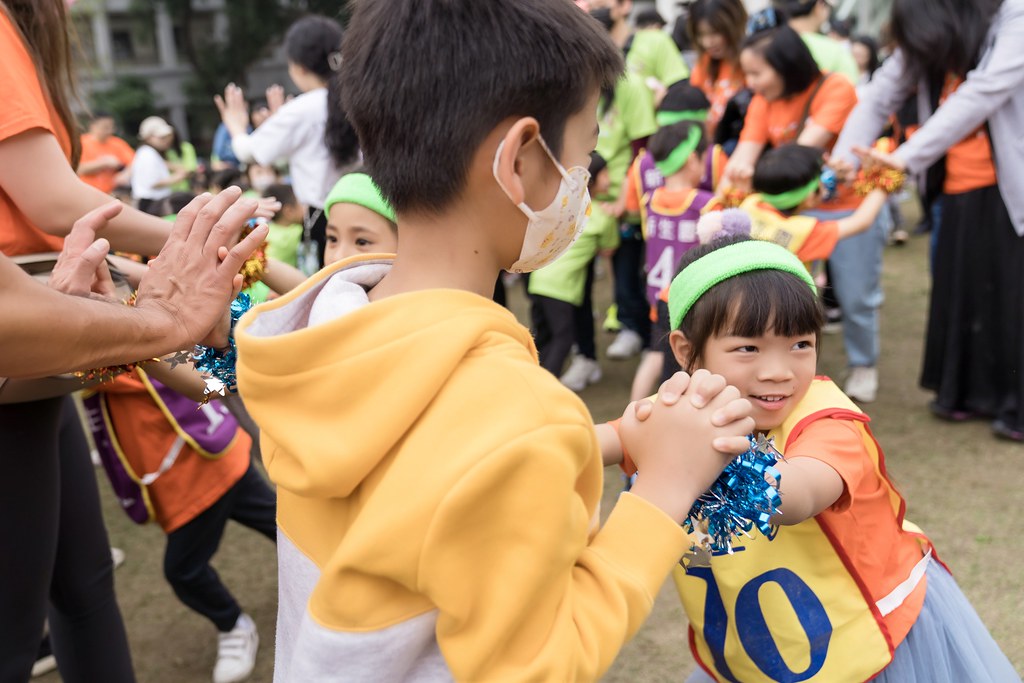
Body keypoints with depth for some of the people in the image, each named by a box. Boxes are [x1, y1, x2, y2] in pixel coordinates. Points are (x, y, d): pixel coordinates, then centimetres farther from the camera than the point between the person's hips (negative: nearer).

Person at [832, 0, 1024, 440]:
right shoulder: (927, 47, 3)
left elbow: (981, 95, -25)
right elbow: (879, 98, 0)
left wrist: (908, 157, -32)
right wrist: (843, 161, -16)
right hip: (959, 191, 5)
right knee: (960, 292, 7)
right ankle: (970, 392, 23)